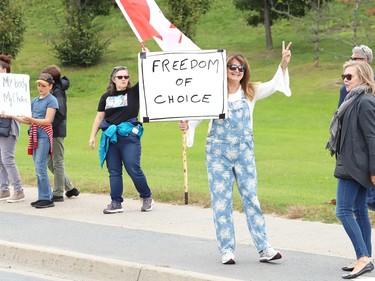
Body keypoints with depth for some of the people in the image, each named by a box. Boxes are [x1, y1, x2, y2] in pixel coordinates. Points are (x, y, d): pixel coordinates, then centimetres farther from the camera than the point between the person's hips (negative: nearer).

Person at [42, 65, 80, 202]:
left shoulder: (57, 92, -14)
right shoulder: (53, 91, 12)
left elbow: (60, 113, -22)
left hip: (56, 132, -9)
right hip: (53, 132, 9)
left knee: (57, 162, -1)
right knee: (51, 163, 15)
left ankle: (58, 194, 7)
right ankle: (70, 188, 22)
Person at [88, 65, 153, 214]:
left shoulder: (134, 93, 3)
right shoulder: (106, 97, 11)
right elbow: (99, 118, 14)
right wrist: (92, 136, 9)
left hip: (129, 136, -3)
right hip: (111, 138, 3)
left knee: (134, 170, -6)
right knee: (114, 172, 4)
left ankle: (147, 197, 13)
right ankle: (116, 203, 8)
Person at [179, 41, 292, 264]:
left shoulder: (250, 93, 4)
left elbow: (273, 86, -5)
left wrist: (284, 65, -20)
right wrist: (187, 124, -28)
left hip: (244, 151, 2)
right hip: (218, 151, -2)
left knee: (251, 197, 2)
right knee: (221, 200, 1)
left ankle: (264, 248, 2)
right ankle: (227, 250, 6)